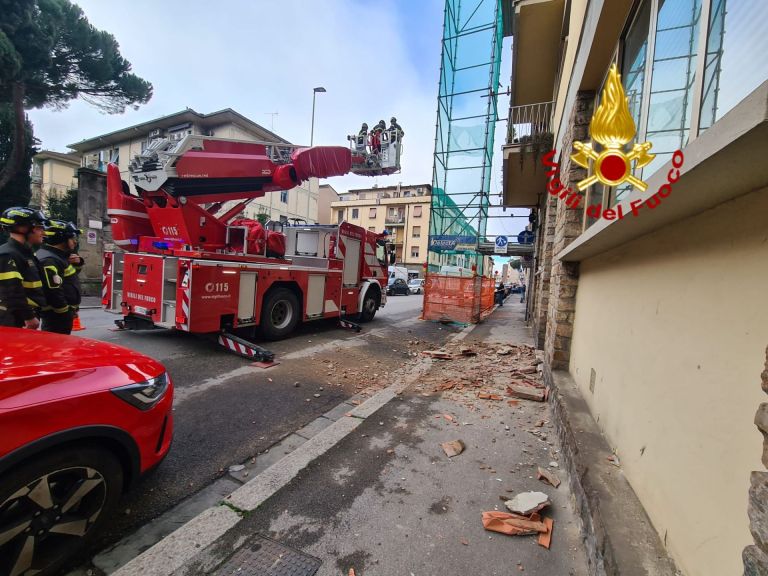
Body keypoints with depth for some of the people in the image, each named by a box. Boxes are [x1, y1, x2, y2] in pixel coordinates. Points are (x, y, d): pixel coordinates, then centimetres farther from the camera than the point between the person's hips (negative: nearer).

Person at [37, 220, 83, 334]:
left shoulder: (59, 256, 11)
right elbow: (53, 292, -25)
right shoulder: (49, 260, -20)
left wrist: (77, 263, 6)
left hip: (63, 312, 10)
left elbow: (71, 274, 28)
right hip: (57, 315, -10)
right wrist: (66, 312, -17)